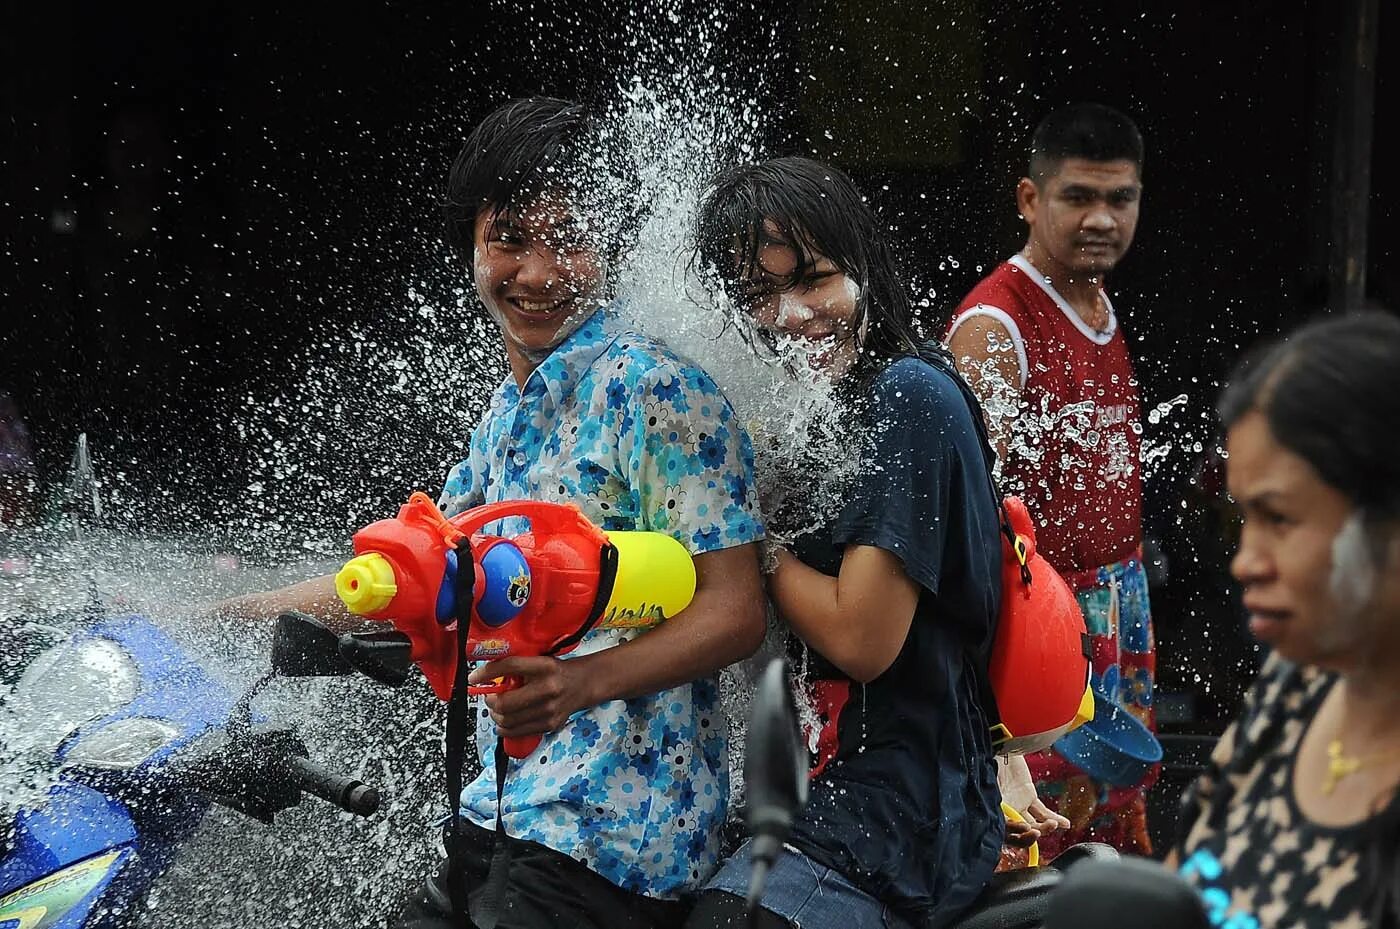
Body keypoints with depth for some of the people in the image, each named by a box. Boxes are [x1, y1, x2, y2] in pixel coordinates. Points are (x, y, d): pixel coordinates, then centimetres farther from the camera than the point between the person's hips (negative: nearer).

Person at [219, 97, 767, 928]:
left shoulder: (655, 391, -10)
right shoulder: (508, 416, 17)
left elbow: (734, 611, -15)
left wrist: (581, 682, -30)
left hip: (614, 837, -8)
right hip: (501, 813, 8)